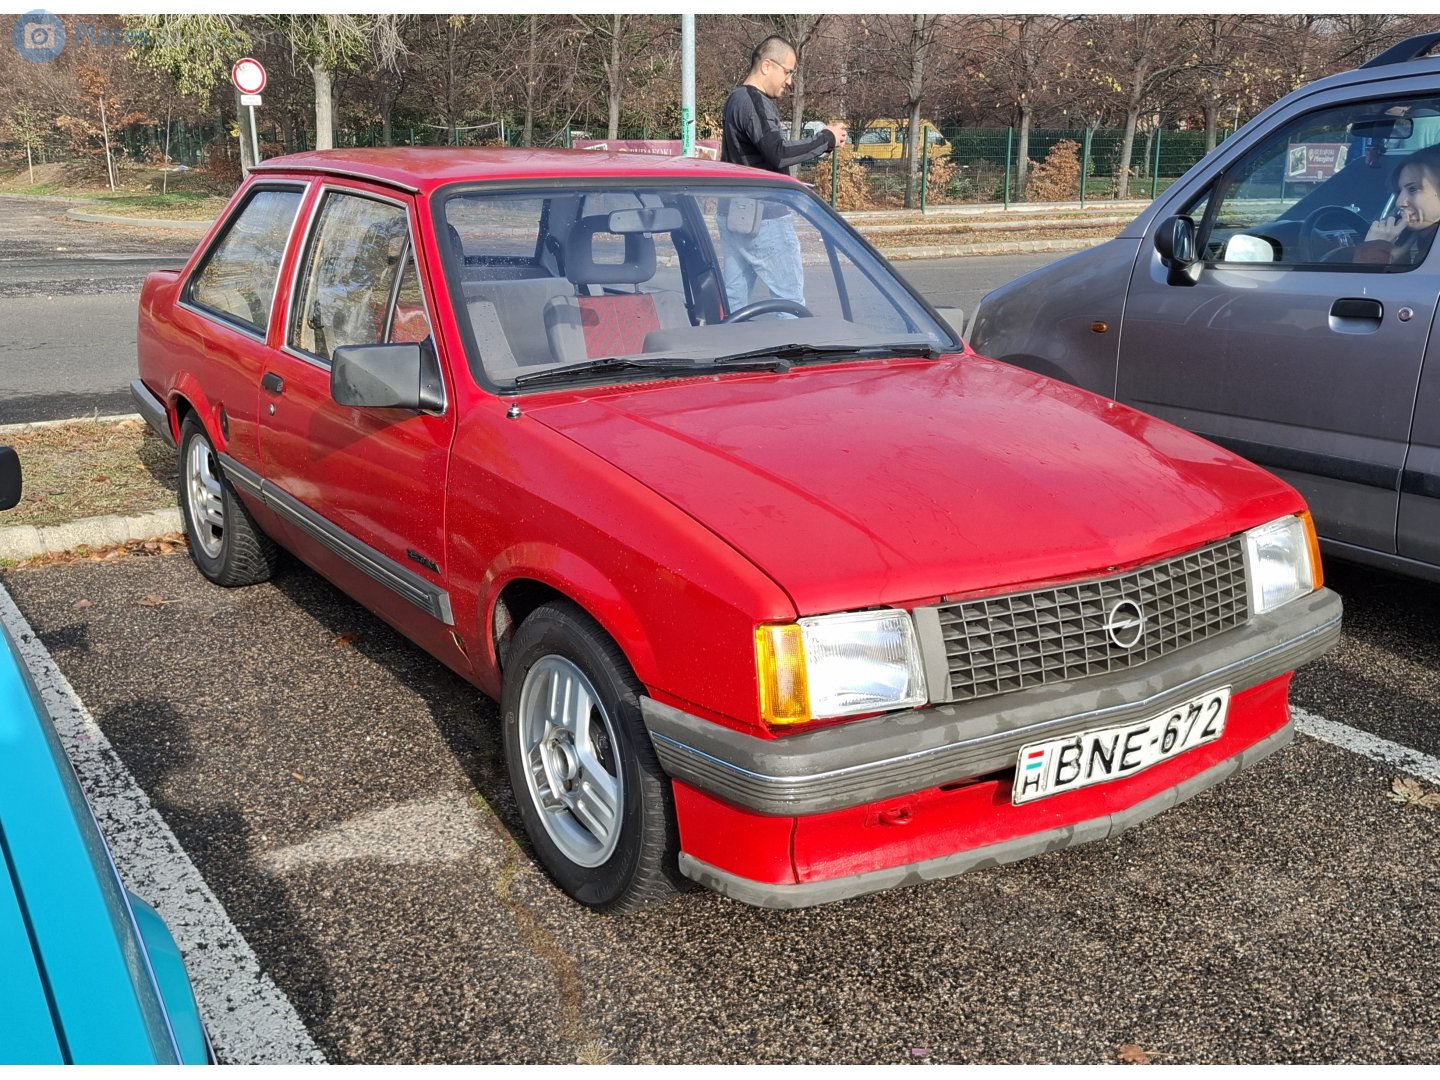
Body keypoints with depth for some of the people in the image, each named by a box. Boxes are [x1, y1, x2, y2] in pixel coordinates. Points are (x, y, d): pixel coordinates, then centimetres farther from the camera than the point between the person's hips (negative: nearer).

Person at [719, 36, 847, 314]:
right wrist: (826, 139, -13)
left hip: (736, 215, 10)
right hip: (761, 217, -10)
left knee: (734, 296, 9)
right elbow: (779, 154, -24)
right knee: (790, 295, -7)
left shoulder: (737, 99, 19)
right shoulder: (753, 102, -14)